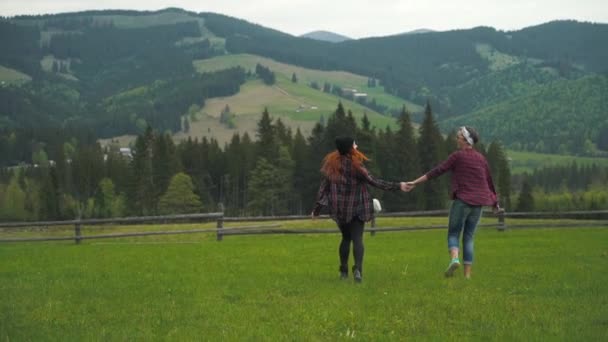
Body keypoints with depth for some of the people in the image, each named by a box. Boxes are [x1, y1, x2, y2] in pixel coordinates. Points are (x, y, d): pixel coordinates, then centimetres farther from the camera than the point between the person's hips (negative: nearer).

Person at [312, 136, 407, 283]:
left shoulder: (332, 165, -1)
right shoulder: (355, 166, -14)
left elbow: (323, 187, 1)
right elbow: (374, 181, -12)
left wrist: (317, 208, 7)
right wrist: (397, 186, -6)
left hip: (339, 209, 4)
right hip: (356, 207, -4)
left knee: (346, 238, 19)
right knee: (357, 238, -3)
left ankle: (343, 271, 18)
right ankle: (357, 268, -24)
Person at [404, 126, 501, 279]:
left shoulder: (458, 156, -4)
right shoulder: (481, 158, 11)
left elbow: (437, 171, -8)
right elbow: (489, 181, 18)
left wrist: (415, 183, -8)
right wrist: (495, 202, 30)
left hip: (462, 200, -4)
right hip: (478, 203, 4)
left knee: (453, 233, 5)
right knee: (468, 237, 9)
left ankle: (454, 259, -25)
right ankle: (467, 274, 3)